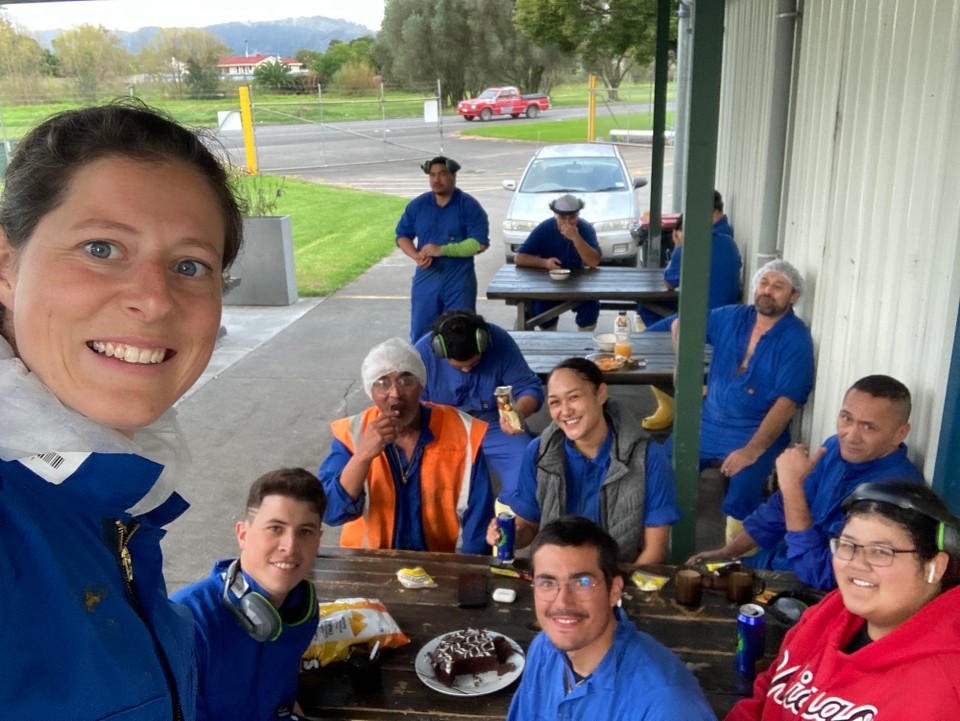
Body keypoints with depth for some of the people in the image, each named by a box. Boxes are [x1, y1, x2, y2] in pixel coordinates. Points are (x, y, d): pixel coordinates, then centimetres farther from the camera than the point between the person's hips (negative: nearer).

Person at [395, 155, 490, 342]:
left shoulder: (469, 205, -6)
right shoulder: (417, 205, 5)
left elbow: (480, 243, -13)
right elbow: (402, 235, 11)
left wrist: (442, 250, -19)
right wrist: (416, 256, -10)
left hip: (459, 282, -3)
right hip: (426, 280, 3)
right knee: (420, 334, 8)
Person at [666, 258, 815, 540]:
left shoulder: (796, 340, -10)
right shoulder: (731, 317, 5)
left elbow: (787, 402, -19)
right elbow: (681, 325, 21)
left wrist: (753, 450, -26)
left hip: (758, 431, -5)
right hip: (709, 421, 5)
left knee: (742, 491, -30)